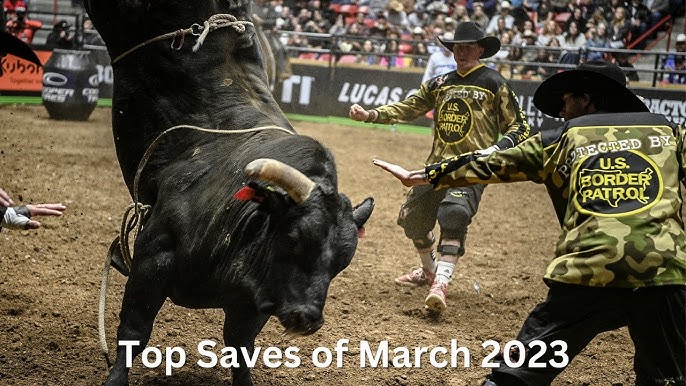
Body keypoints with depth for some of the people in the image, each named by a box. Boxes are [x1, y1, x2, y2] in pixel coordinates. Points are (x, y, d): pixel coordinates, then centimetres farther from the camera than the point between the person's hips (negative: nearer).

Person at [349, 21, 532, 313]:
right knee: (411, 219, 12)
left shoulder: (494, 84, 0)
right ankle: (428, 271, 38)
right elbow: (406, 108, 14)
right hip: (437, 165, 7)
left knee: (453, 215, -30)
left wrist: (495, 149, -18)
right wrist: (368, 115, -1)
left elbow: (519, 128, 0)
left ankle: (441, 284, -35)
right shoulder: (440, 83, 15)